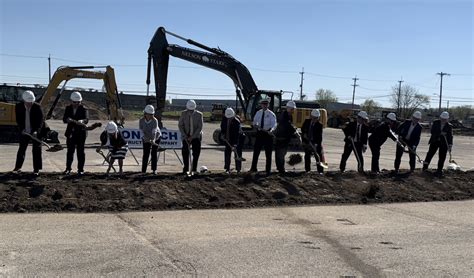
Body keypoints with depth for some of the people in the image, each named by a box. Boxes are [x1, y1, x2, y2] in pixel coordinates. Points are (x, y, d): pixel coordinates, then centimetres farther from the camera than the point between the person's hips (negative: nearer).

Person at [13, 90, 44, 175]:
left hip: (35, 132, -2)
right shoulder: (18, 107, -9)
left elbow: (41, 121, -15)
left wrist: (36, 131, -27)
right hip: (24, 132, 3)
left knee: (36, 150, -2)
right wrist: (21, 129, -16)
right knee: (22, 149, 12)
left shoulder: (37, 107, -16)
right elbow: (18, 120, -2)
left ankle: (36, 169, 5)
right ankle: (18, 167, 25)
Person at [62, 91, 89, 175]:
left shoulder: (84, 109, -4)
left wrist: (81, 121, -43)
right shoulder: (68, 108, 7)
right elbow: (64, 119, -2)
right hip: (70, 133, 3)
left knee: (80, 151, 0)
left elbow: (86, 119, -20)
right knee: (70, 151, 7)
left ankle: (80, 169, 7)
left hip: (81, 133, -3)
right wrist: (68, 120, -26)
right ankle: (68, 168, 17)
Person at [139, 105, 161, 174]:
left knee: (154, 153, -3)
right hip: (146, 138, 1)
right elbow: (142, 131, -22)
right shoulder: (141, 121, -19)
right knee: (146, 153, -6)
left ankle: (154, 169, 7)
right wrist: (147, 139, -35)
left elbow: (154, 131, -34)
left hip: (156, 137, -1)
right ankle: (143, 170, -2)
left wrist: (153, 140, -50)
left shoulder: (155, 120, -25)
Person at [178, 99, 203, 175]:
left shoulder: (199, 115, -12)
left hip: (196, 136, -1)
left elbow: (200, 127, -13)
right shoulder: (183, 114, -8)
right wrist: (185, 136, -14)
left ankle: (194, 169, 8)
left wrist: (192, 137, -19)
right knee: (185, 151, -3)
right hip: (186, 136, 1)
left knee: (196, 152, -3)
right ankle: (186, 168, 10)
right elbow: (180, 125, -4)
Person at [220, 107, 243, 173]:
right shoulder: (224, 119, -11)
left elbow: (237, 134, -29)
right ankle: (227, 169, 10)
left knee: (237, 154, -1)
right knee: (227, 153, 4)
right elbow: (222, 126, 10)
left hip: (236, 139, -5)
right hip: (227, 139, 5)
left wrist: (235, 145, -33)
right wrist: (222, 134, -6)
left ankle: (238, 169, 9)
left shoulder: (237, 122, -28)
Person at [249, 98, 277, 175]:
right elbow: (254, 122, 19)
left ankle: (268, 169, 11)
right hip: (259, 133, 4)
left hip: (268, 133, -4)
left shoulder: (271, 114, -7)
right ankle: (253, 168, 16)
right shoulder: (258, 113, 7)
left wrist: (271, 130, -37)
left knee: (268, 152, 2)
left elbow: (274, 124, -17)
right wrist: (255, 125, -5)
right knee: (256, 151, 6)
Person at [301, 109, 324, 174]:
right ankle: (307, 169, 24)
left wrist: (318, 144, -30)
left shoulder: (319, 125, -13)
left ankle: (320, 171, 2)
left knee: (319, 157, -4)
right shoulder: (307, 121, 0)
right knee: (307, 156, 12)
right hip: (307, 141, 4)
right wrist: (304, 134, -7)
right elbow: (302, 129, 13)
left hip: (316, 143, -4)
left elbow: (320, 136, -18)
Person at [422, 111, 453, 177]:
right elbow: (432, 131, -11)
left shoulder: (449, 126, -2)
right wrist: (440, 133, -25)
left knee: (442, 157, 1)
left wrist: (450, 145, -11)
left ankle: (439, 170, 11)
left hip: (444, 143, -1)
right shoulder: (435, 123, -1)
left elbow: (450, 136, -3)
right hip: (434, 141, 1)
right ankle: (425, 167, 22)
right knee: (430, 154, 6)